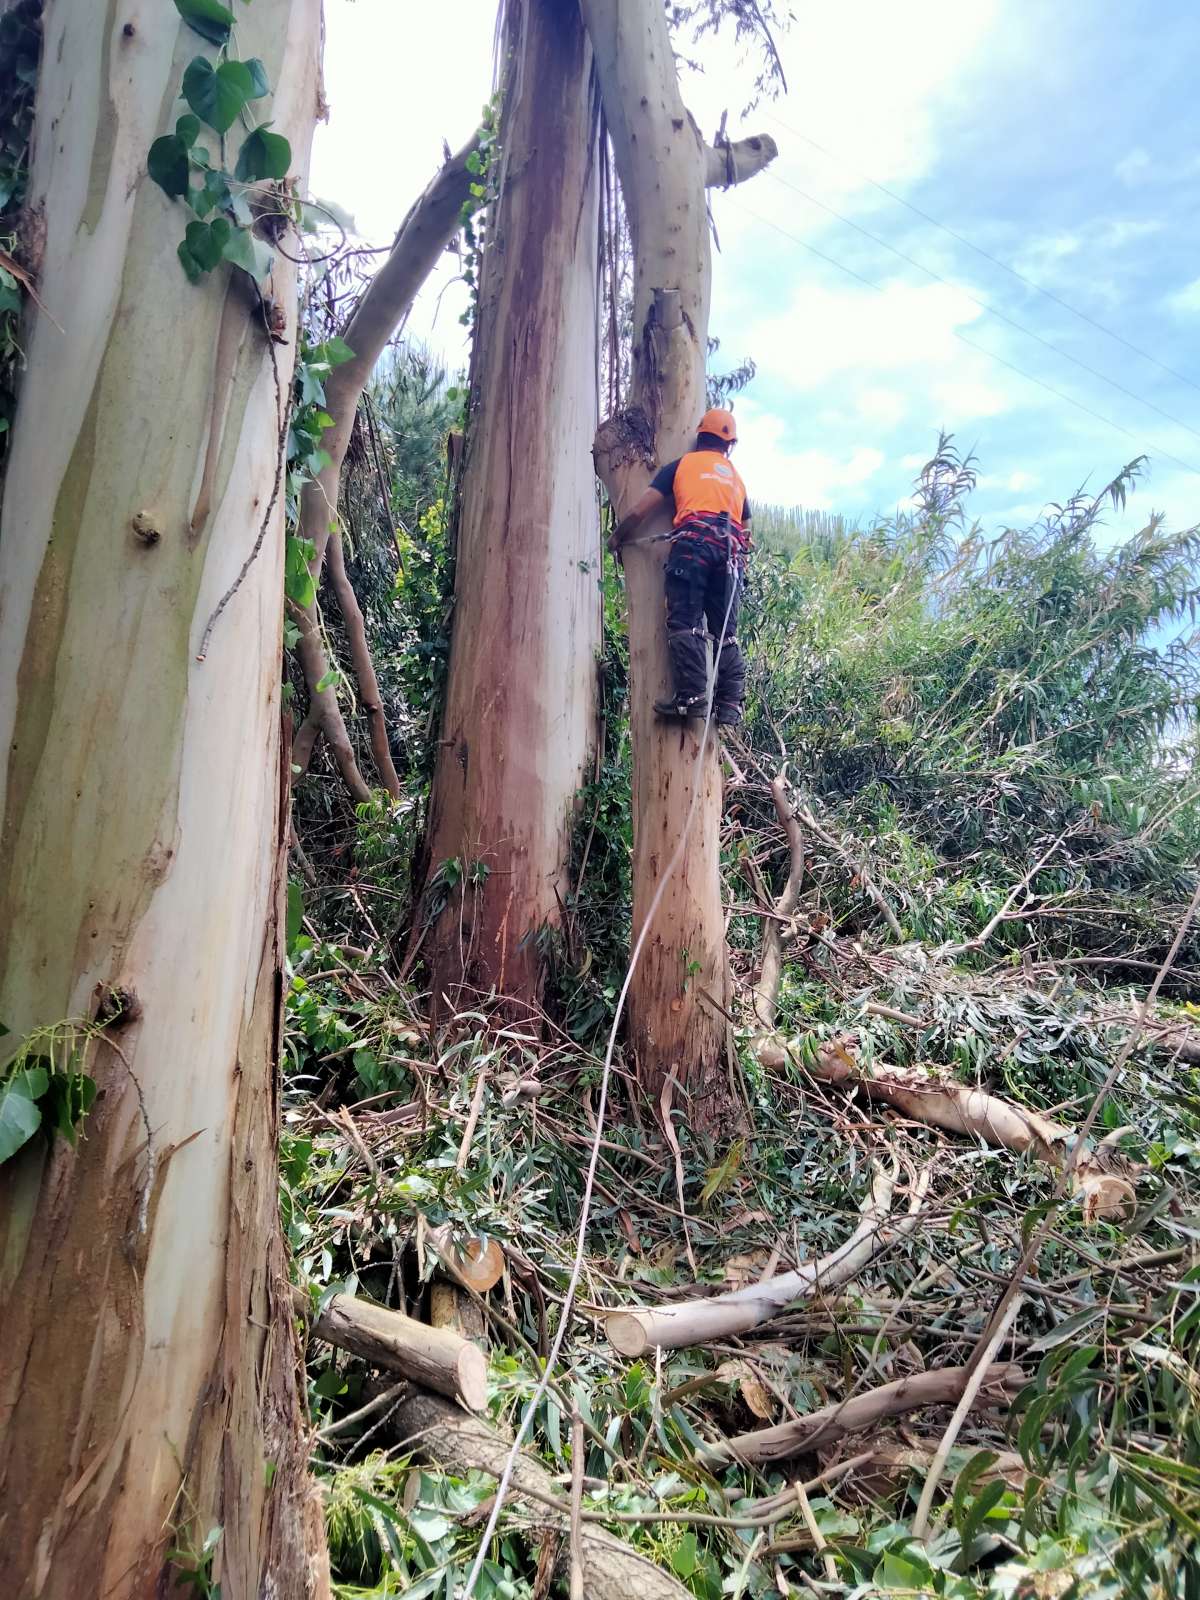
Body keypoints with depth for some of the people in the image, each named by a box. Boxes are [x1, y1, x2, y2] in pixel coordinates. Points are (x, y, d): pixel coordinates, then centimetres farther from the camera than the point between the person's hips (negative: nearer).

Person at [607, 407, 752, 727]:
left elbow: (639, 513, 11)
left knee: (685, 621, -12)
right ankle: (730, 706, -3)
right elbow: (746, 527, 33)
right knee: (726, 632, 5)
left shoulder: (681, 464, 18)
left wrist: (616, 539, 26)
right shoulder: (736, 477, 32)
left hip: (693, 543, -4)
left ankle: (692, 696, -26)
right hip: (731, 551, 5)